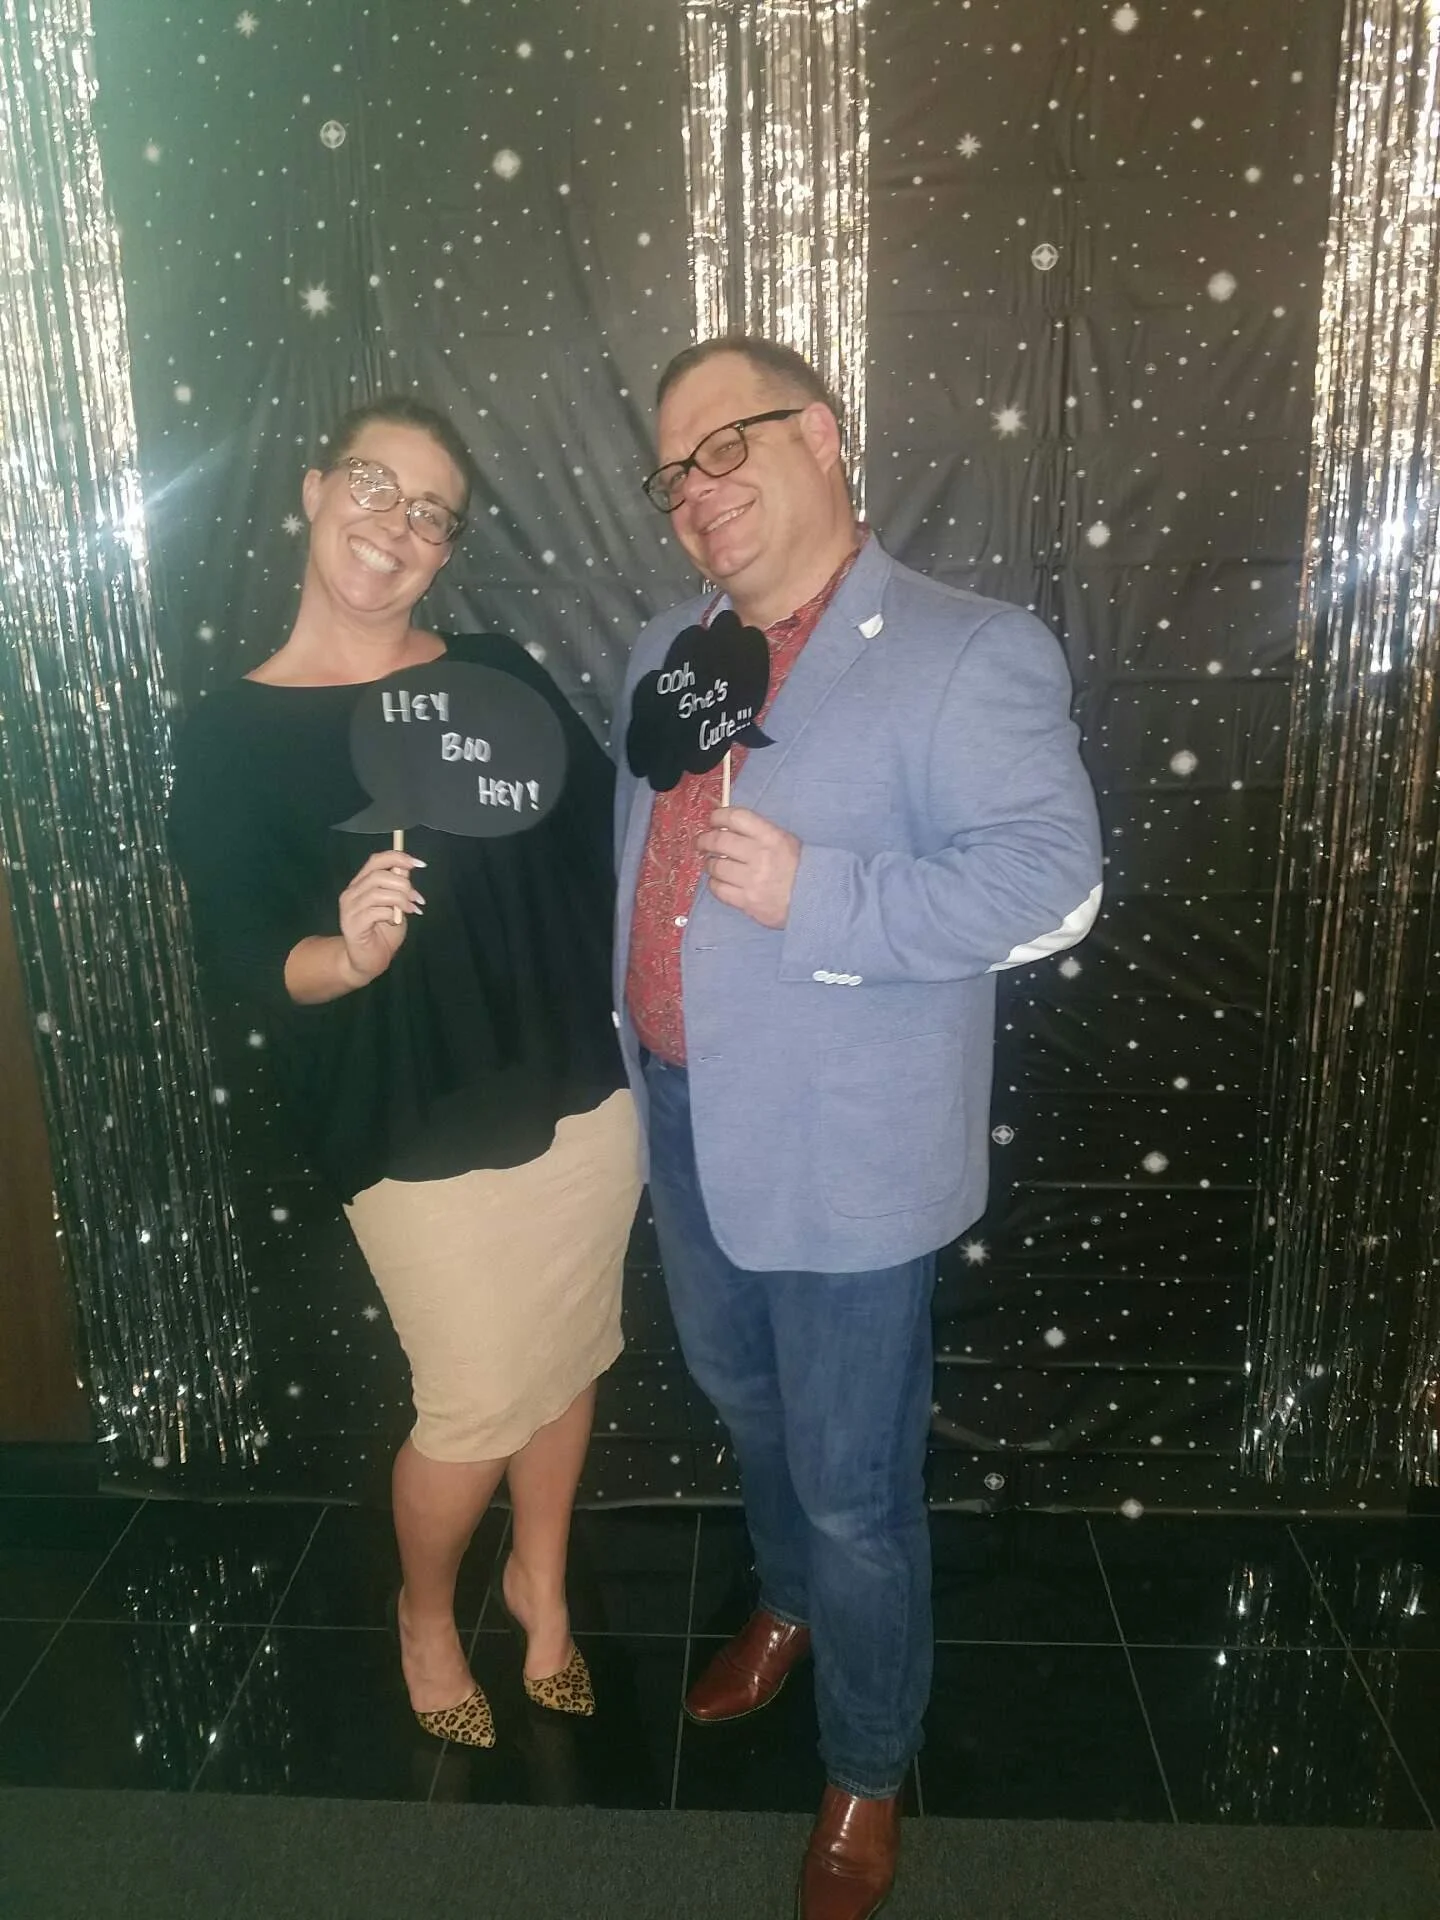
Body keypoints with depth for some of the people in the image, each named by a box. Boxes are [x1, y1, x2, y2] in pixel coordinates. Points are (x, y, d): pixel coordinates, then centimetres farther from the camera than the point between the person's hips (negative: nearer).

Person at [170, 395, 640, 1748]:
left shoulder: (499, 674, 3)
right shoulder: (234, 736, -6)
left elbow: (607, 835, 6)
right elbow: (239, 954, -11)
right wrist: (349, 953, -30)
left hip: (582, 1096, 4)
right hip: (417, 1134, -3)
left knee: (566, 1360, 19)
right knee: (475, 1409, 8)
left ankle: (541, 1582, 48)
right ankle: (425, 1615, 42)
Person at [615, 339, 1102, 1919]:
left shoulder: (970, 654, -13)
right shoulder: (665, 652, 9)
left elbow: (1051, 881, -19)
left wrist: (811, 895, -27)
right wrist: (630, 1046, 11)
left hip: (844, 1155, -7)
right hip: (684, 1126, 7)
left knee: (853, 1483, 9)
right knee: (746, 1408, 27)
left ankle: (869, 1771, 35)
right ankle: (790, 1605, 56)